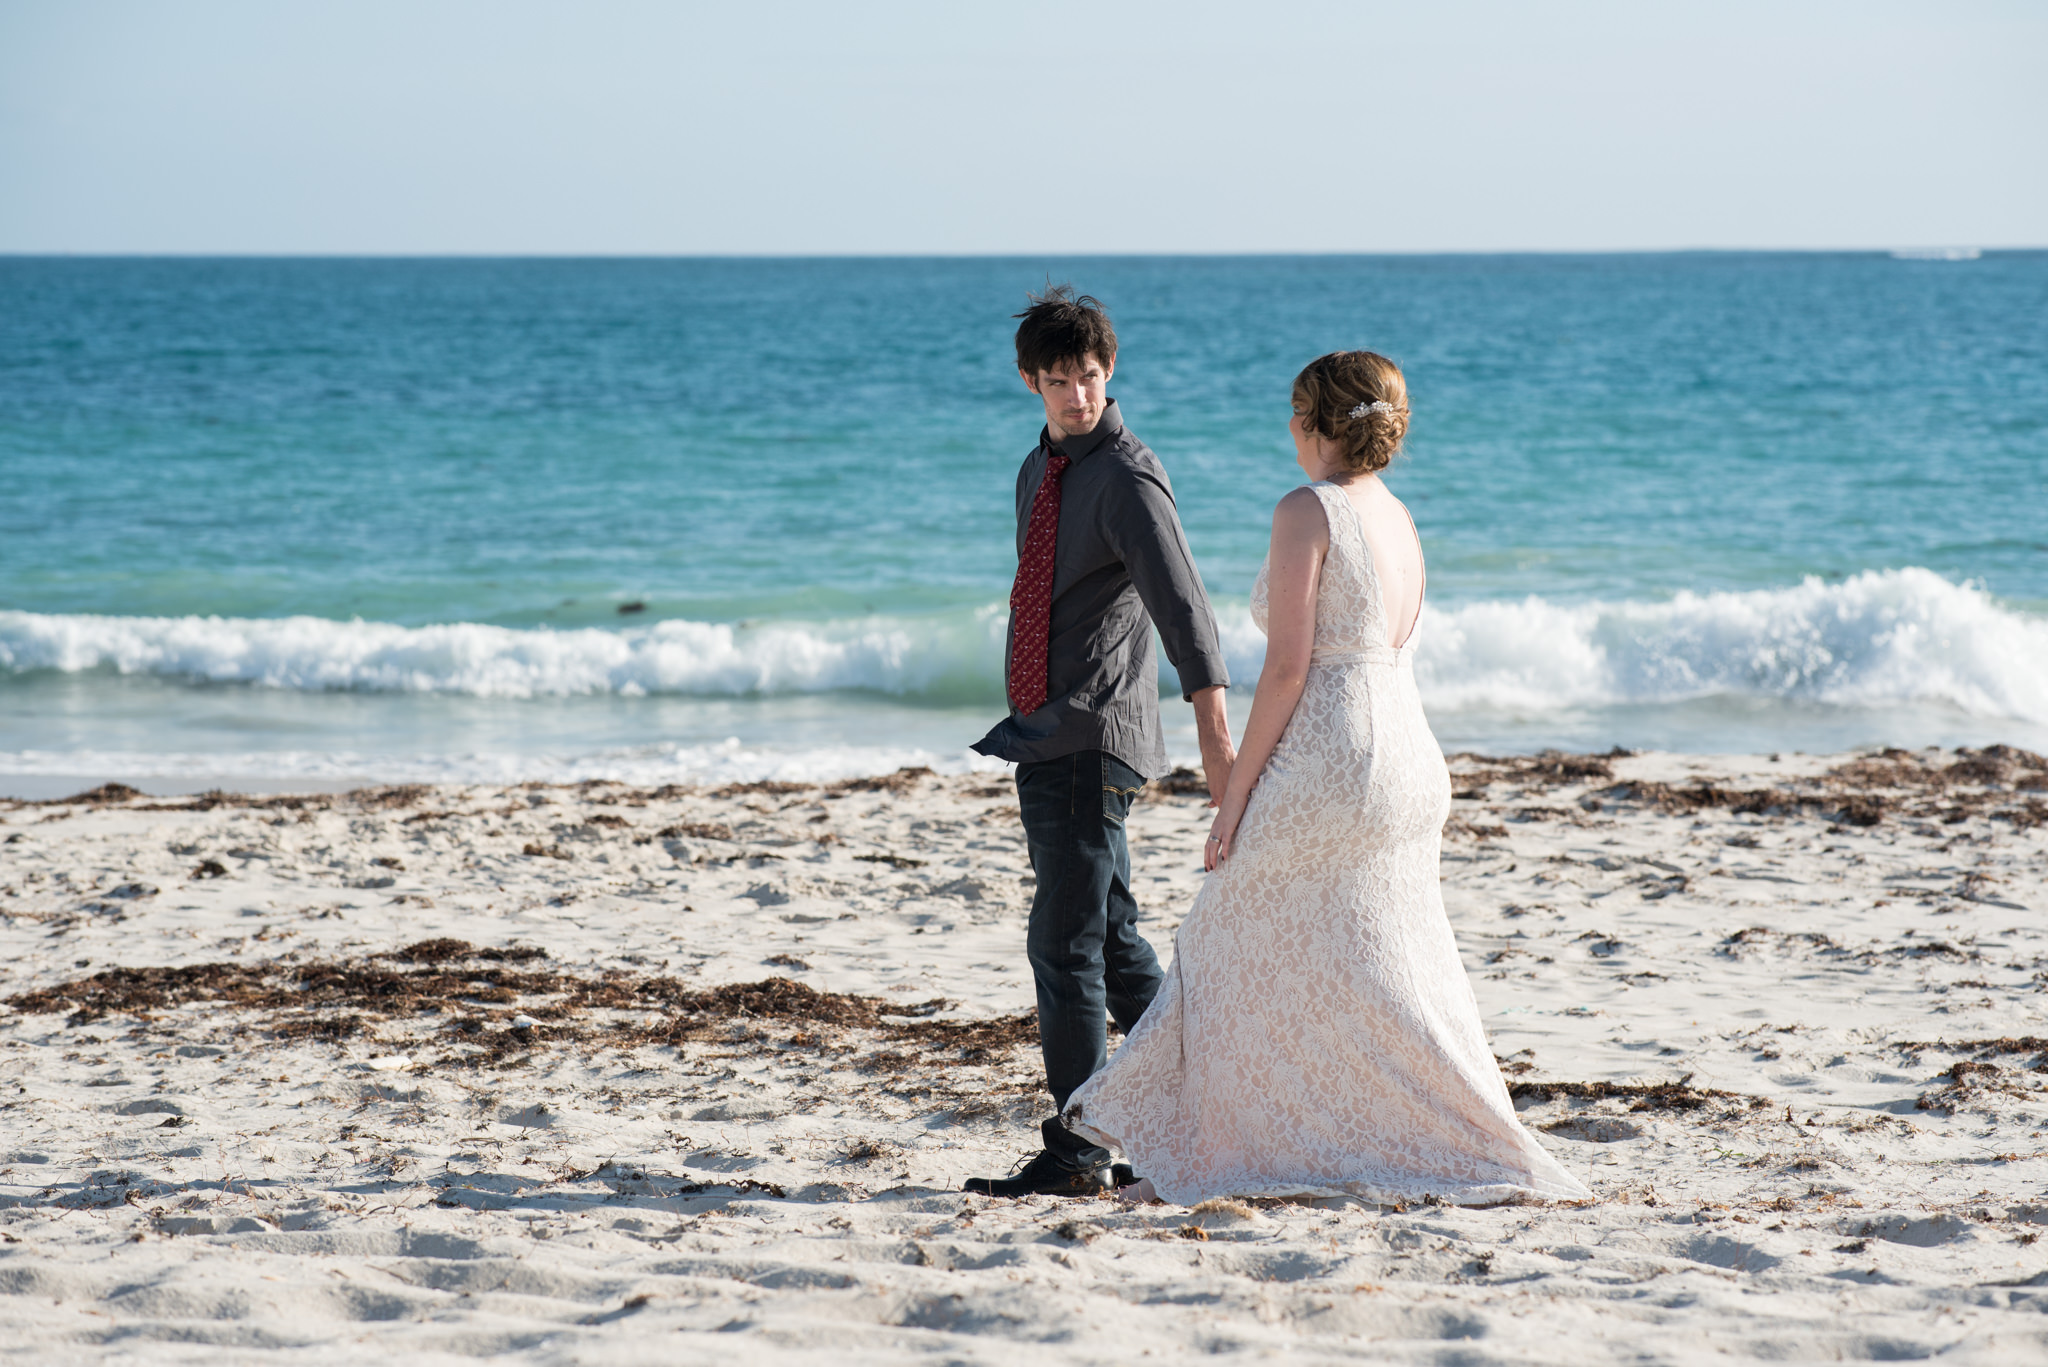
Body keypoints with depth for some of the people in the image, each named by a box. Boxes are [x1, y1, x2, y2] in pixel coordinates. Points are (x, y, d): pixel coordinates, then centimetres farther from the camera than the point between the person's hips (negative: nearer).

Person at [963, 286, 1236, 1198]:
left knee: (1065, 945, -9)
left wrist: (1213, 728, -34)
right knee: (1112, 941, 13)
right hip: (1045, 737, 9)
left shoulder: (1127, 480, -13)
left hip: (1092, 738, -9)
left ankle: (1075, 1153, -4)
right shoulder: (1040, 471, 14)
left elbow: (1182, 602, -24)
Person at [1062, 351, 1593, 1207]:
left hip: (1324, 755, -9)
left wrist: (1236, 790, -12)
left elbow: (1288, 667, -17)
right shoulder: (1397, 519, 13)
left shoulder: (1307, 511, -12)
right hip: (1404, 754, 9)